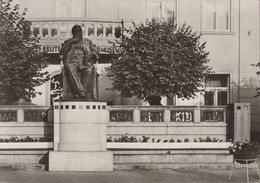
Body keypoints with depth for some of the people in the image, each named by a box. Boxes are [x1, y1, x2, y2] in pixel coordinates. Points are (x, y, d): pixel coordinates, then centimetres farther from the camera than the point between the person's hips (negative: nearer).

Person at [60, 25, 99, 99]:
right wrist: (71, 42, -1)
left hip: (85, 65, 1)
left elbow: (96, 53, 17)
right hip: (72, 64, -1)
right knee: (69, 68, -38)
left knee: (89, 69, -36)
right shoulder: (68, 42, 25)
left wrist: (90, 55, -5)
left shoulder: (88, 42, 27)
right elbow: (62, 52, 7)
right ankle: (81, 92, -49)